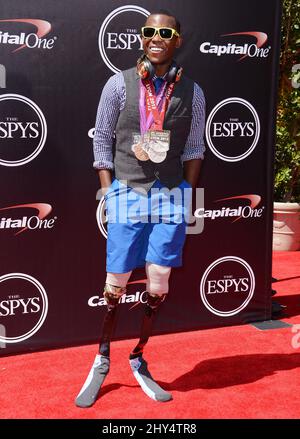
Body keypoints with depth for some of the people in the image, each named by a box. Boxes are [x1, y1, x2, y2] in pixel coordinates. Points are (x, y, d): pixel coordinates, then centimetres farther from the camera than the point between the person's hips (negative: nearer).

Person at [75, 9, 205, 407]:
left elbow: (193, 149, 9)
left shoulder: (191, 91, 5)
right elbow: (102, 141, 3)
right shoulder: (119, 84, 0)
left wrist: (186, 195, 3)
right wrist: (109, 193, -2)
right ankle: (102, 362, 26)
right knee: (116, 284, 3)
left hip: (171, 195, 2)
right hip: (127, 193, -1)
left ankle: (138, 359, 27)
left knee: (158, 285, 4)